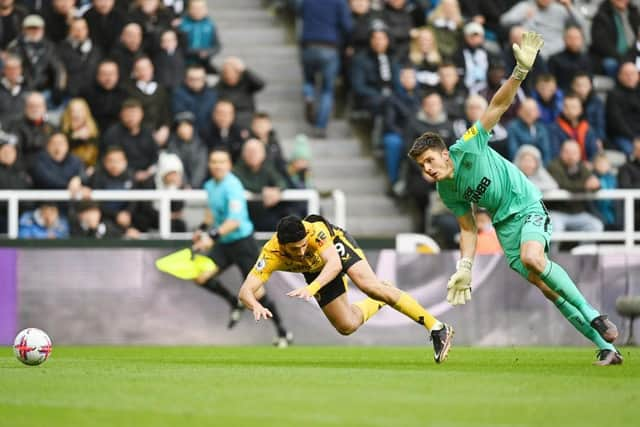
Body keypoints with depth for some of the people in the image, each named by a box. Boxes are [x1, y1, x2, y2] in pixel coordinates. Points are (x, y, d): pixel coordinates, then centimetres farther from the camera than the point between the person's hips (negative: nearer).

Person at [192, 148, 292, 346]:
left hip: (242, 242, -8)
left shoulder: (232, 186, -21)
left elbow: (234, 221, -31)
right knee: (201, 277, -3)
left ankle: (283, 333, 6)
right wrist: (203, 229, 17)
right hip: (224, 244, 8)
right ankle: (235, 303, 21)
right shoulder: (210, 186, 5)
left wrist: (213, 237, -39)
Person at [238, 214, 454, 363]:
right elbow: (246, 291, -42)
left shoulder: (315, 231, -42)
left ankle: (437, 328, -21)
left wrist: (311, 288, -69)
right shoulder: (270, 254, -37)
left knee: (370, 285, -28)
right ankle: (377, 303, 35)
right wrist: (256, 307, -65)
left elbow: (335, 264, -53)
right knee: (348, 326, -1)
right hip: (314, 270, 3)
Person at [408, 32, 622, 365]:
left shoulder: (467, 148, -14)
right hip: (504, 223, 5)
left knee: (532, 258, -34)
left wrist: (520, 71, -33)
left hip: (527, 205, -5)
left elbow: (498, 104, -19)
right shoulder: (446, 193, 1)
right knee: (544, 285, -6)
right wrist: (465, 268, -1)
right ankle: (606, 347, -4)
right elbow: (468, 228, 11)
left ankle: (592, 315, -22)